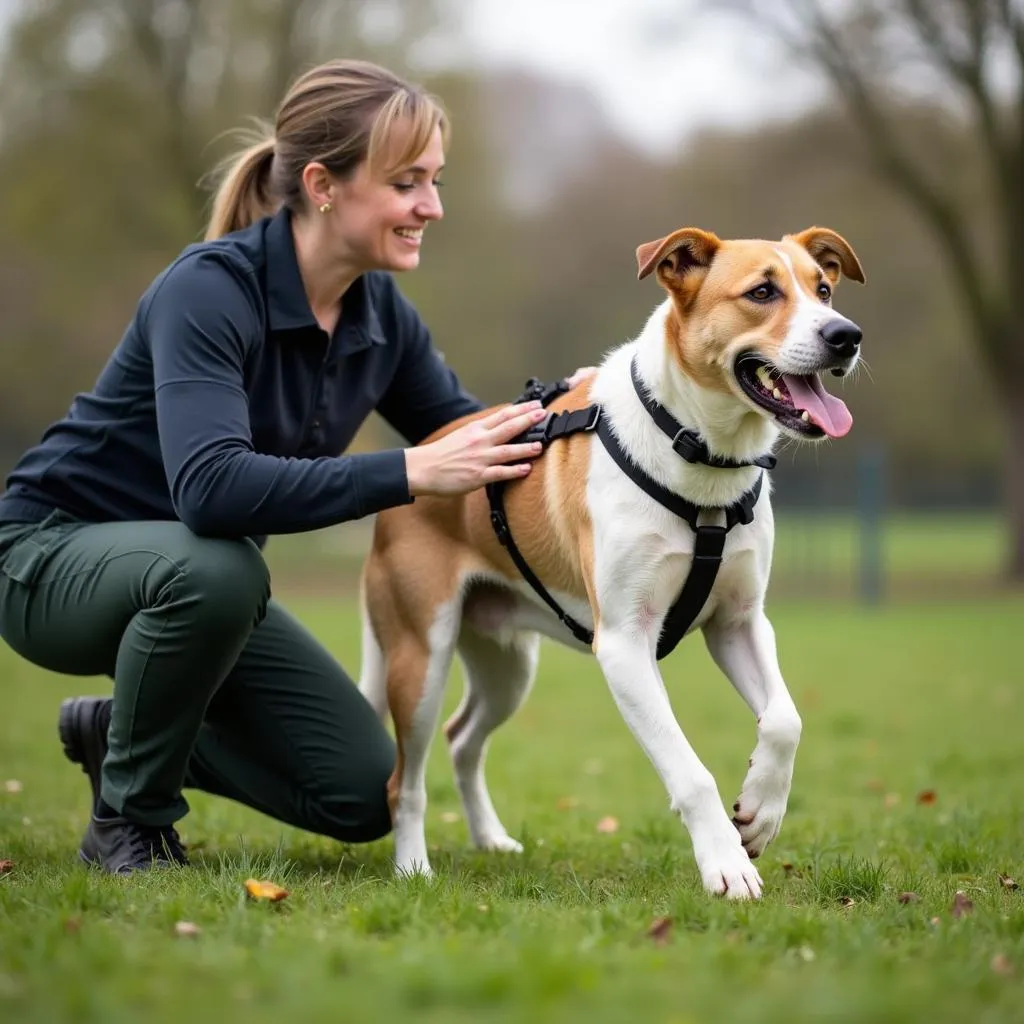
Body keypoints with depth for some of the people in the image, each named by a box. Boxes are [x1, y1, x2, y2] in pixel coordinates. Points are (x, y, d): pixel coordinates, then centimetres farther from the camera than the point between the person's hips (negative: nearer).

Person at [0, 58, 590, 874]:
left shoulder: (381, 313, -6)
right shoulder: (210, 289, -28)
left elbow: (466, 437, 4)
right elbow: (210, 488, -41)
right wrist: (412, 473, -46)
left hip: (198, 577, 7)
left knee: (363, 797, -4)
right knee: (216, 568, -39)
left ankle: (123, 733, 17)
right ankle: (128, 819, -14)